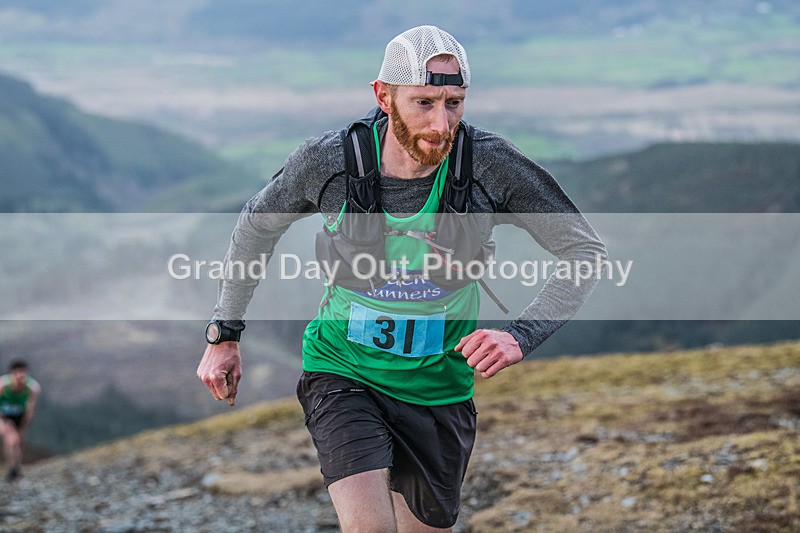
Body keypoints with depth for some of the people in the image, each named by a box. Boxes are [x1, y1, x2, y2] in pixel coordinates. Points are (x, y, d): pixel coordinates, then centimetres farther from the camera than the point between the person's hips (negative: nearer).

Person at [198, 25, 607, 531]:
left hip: (438, 388, 2)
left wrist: (519, 336, -25)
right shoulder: (329, 160, -18)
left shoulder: (490, 163, -19)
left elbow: (585, 250, -12)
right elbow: (258, 225, 3)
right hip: (343, 371, -2)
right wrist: (224, 335, 6)